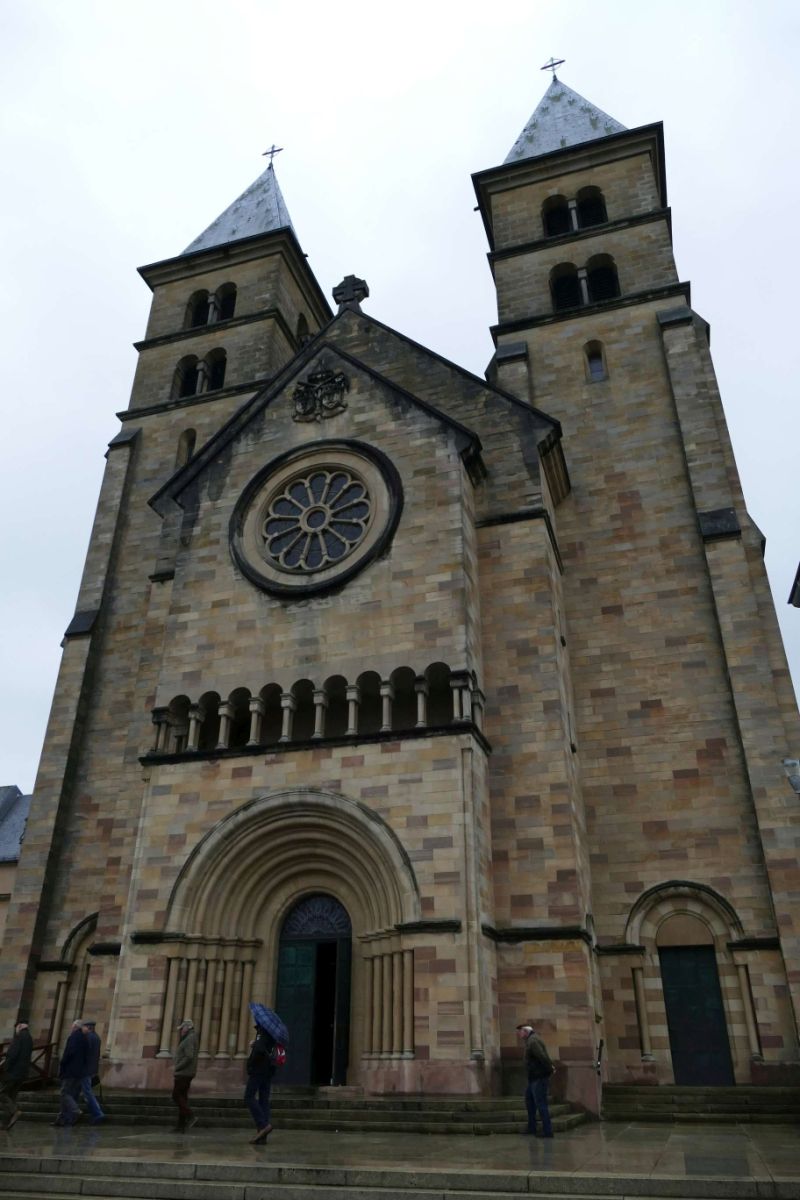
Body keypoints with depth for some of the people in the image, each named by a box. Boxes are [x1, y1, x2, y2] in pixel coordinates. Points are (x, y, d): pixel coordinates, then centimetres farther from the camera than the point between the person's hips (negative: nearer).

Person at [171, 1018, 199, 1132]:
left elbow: (189, 1057, -24)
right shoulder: (191, 1038, 19)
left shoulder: (189, 1039, -14)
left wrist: (177, 1067, -17)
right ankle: (181, 1126, 8)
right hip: (186, 1073, 10)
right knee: (182, 1097, 8)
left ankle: (190, 1116, -11)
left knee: (176, 1095, -8)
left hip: (184, 1073, -10)